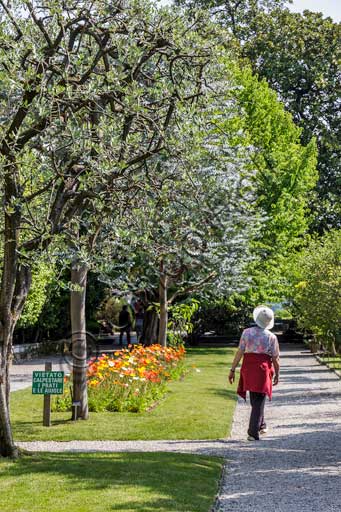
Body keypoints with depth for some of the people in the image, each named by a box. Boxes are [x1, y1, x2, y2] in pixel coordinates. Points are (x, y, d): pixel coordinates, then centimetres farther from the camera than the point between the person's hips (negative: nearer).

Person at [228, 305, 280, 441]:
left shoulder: (247, 332, -2)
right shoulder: (271, 337, -2)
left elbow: (239, 352, -5)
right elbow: (275, 359, 1)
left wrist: (233, 369, 1)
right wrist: (277, 374, 14)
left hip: (248, 369, 2)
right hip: (263, 370, -2)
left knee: (255, 399, 21)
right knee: (259, 401, 2)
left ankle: (261, 425, 34)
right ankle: (253, 432, -5)